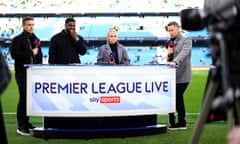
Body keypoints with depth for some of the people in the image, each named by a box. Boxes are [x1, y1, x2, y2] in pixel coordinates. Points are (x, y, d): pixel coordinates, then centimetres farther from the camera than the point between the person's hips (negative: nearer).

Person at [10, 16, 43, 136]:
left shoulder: (36, 39, 17)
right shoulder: (18, 40, -3)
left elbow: (39, 55, 20)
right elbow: (14, 54, -15)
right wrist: (31, 53, -12)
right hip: (22, 73, -6)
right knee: (24, 97, -10)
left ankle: (26, 122, 18)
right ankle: (21, 126, -5)